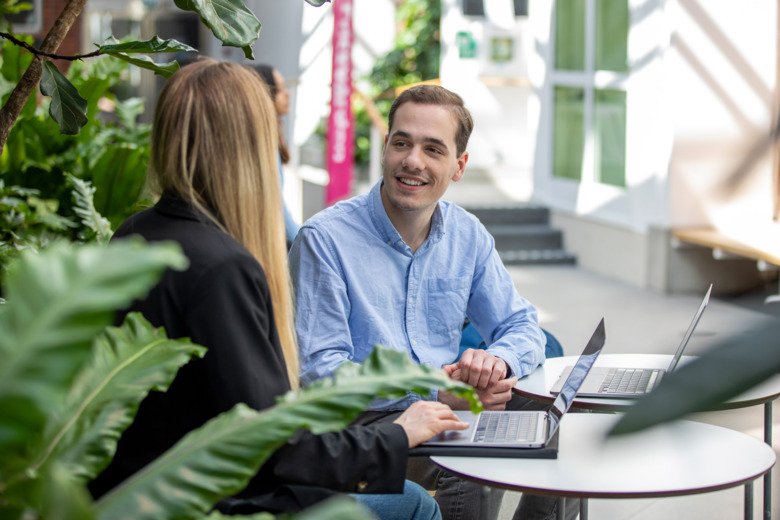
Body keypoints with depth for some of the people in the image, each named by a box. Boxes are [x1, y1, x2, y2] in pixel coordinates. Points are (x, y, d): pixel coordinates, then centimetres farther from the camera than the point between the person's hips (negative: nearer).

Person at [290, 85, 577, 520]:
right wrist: (434, 391, -24)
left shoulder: (468, 235, 8)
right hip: (363, 421, -6)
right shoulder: (325, 238, -10)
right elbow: (318, 368, -15)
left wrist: (498, 361, -15)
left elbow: (522, 326, 11)